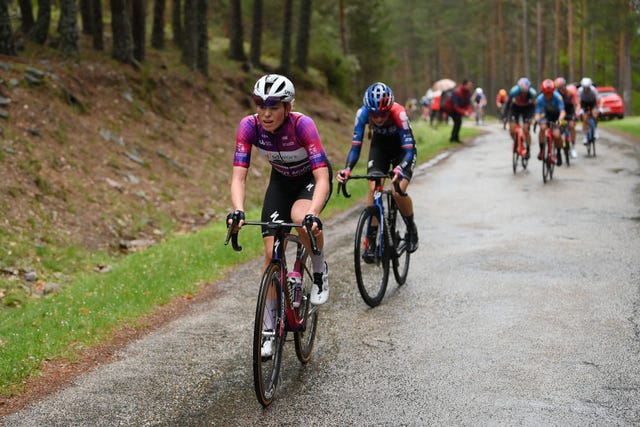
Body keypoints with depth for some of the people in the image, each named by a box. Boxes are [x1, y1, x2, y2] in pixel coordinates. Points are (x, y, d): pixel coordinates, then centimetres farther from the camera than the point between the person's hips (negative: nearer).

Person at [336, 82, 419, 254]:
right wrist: (347, 169, -42)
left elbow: (408, 150, -40)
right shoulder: (362, 113, -29)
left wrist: (399, 169, -59)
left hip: (402, 147, -3)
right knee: (373, 188, -16)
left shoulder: (398, 113, -37)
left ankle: (412, 230, 7)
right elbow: (356, 146, -25)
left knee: (398, 192, -20)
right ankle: (371, 240, -8)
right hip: (380, 145, 3)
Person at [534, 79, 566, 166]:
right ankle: (541, 150, -13)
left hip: (557, 115, -2)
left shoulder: (557, 97, -32)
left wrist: (560, 120, -57)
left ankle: (558, 153, 7)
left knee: (556, 135, -20)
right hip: (547, 114, 2)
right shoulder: (540, 99, -25)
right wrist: (537, 120, -48)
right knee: (543, 127, -29)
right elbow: (538, 113, -25)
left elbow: (562, 111, -38)